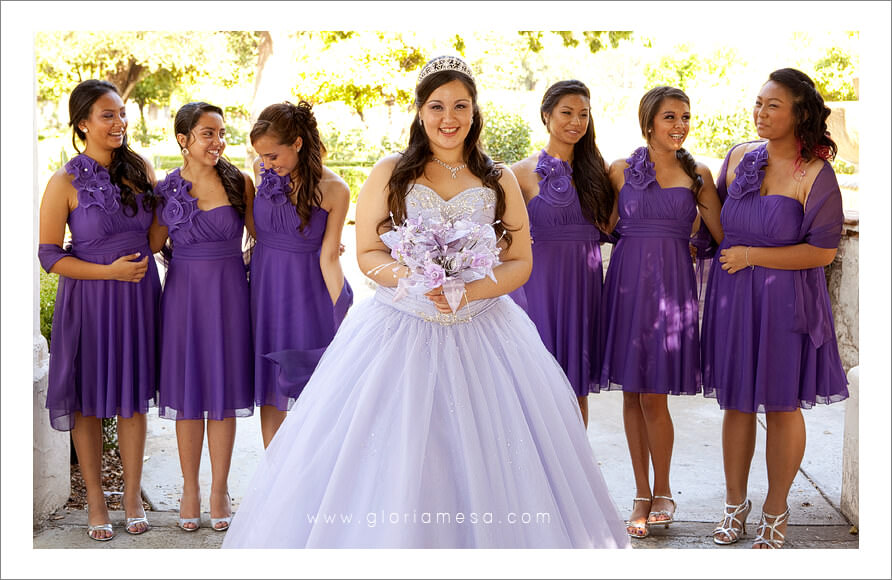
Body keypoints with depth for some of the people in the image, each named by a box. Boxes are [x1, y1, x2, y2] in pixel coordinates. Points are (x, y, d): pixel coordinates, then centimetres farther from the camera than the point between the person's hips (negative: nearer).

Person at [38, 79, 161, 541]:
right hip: (89, 299, -3)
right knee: (89, 398, 7)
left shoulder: (140, 169, 3)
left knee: (133, 395, 10)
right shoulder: (65, 183, -10)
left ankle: (132, 495, 24)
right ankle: (95, 500, 23)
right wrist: (110, 271, -16)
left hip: (139, 294, 3)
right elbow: (49, 256, -9)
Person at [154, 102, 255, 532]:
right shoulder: (166, 189, -1)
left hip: (230, 292, 0)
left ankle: (220, 489, 19)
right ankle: (190, 489, 20)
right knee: (188, 391, 6)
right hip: (184, 294, 0)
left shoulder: (239, 183, 0)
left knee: (223, 390, 6)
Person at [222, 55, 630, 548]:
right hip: (399, 332, -1)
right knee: (390, 465, -2)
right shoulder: (390, 174, 5)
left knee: (486, 461, -1)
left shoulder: (499, 181, 8)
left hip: (481, 334, 1)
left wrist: (471, 290, -13)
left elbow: (520, 262, 5)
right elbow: (368, 254, 2)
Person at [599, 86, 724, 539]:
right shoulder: (621, 171, 8)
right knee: (632, 392, 5)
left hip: (672, 284, -1)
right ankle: (642, 495, 17)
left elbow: (723, 235, 8)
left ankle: (662, 492, 15)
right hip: (628, 281, 1)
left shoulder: (697, 175, 7)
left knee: (653, 396, -4)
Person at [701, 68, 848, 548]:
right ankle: (735, 504, 25)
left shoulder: (815, 174, -11)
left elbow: (822, 251, -14)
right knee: (736, 403, 10)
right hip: (732, 298, 4)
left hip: (786, 301, -4)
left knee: (783, 406, 7)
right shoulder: (739, 157, 5)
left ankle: (776, 511, 22)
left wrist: (751, 256, -14)